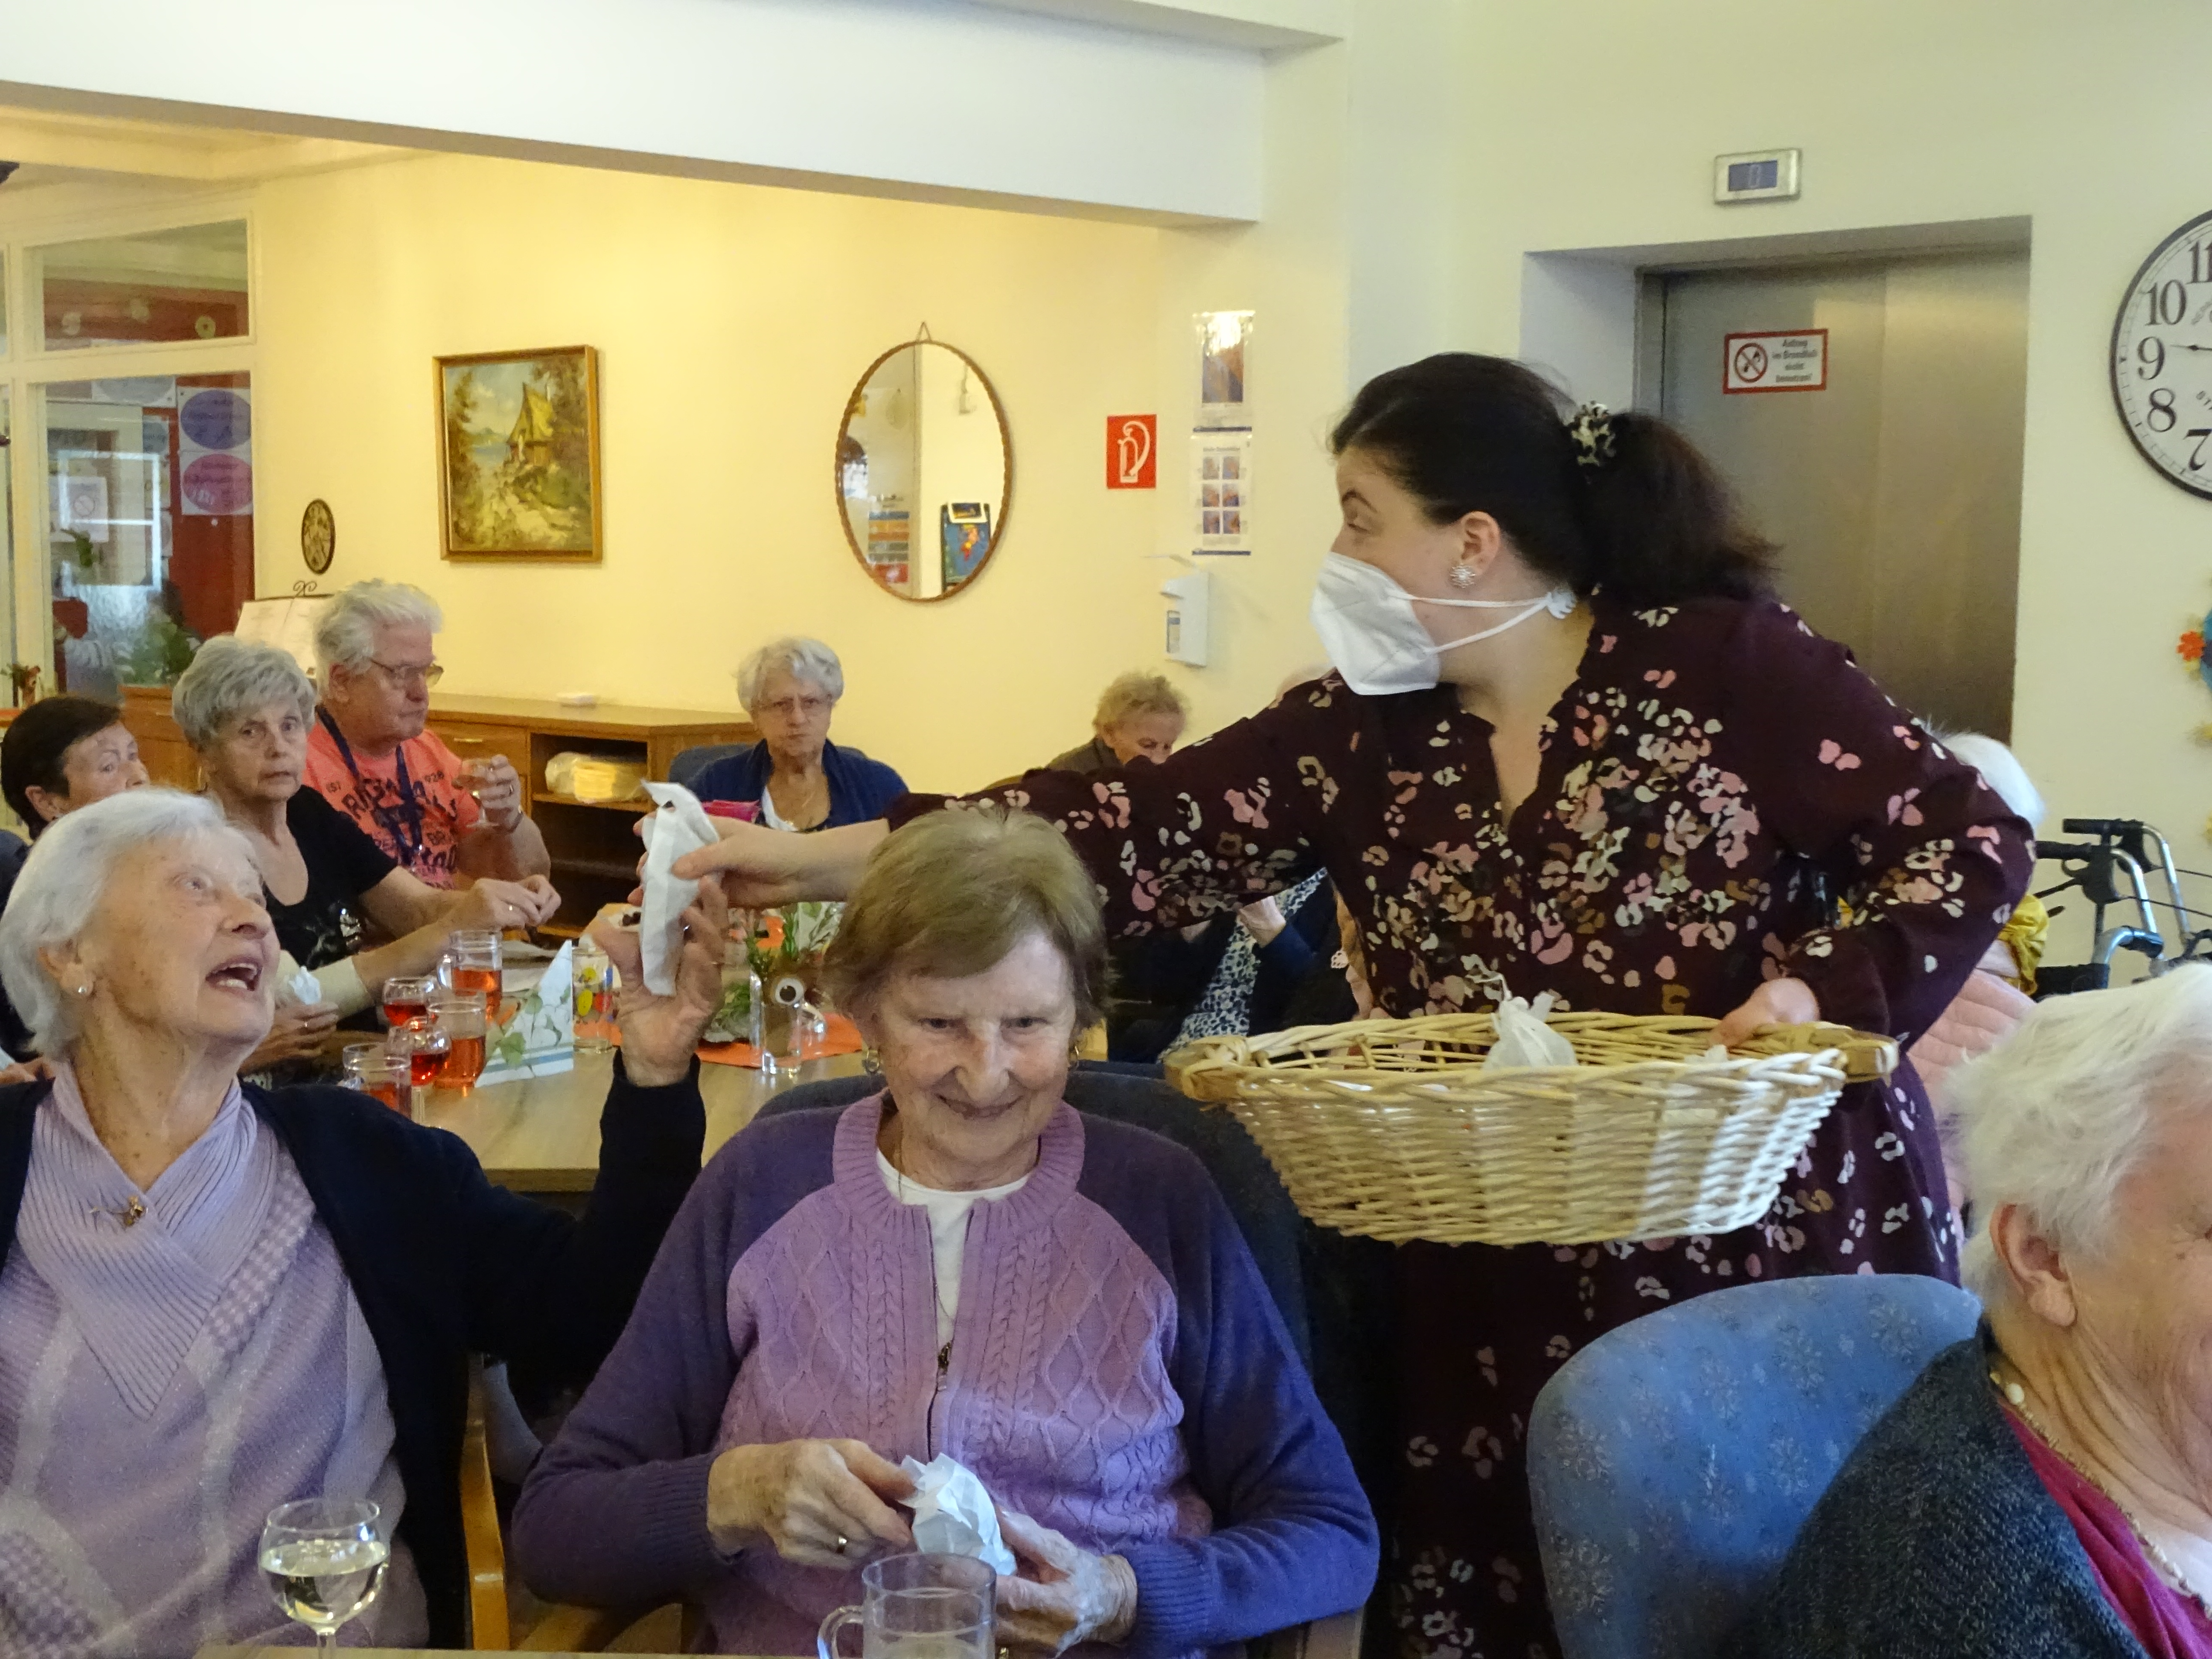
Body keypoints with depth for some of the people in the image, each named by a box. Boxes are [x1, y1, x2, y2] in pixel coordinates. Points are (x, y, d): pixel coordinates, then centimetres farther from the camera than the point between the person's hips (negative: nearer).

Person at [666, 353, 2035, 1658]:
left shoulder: (1725, 664, -8)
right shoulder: (1365, 733, 3)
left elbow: (1972, 841, -7)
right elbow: (1138, 834, -3)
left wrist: (1824, 990, -24)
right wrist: (827, 861, -8)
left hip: (1783, 1249, -3)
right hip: (1510, 1298, 4)